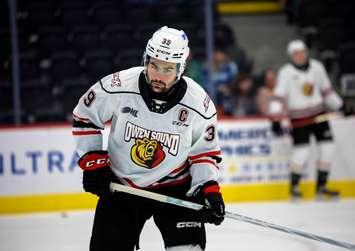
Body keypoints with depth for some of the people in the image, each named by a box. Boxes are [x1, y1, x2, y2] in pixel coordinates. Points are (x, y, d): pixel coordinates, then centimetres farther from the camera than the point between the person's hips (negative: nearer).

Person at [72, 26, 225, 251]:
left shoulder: (199, 104, -17)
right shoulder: (118, 87, -20)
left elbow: (205, 151, -2)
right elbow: (84, 117, -3)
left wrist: (209, 189, -15)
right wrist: (92, 162, -8)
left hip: (174, 186, 0)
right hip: (120, 185, 0)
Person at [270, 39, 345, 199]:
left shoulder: (317, 67, 2)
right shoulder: (286, 72, -10)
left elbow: (326, 90, 14)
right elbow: (279, 96, -13)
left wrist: (339, 106, 16)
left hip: (319, 113, 5)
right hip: (298, 117, -5)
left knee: (327, 147, 1)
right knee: (302, 150, -13)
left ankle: (321, 186, 14)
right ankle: (294, 186, 8)